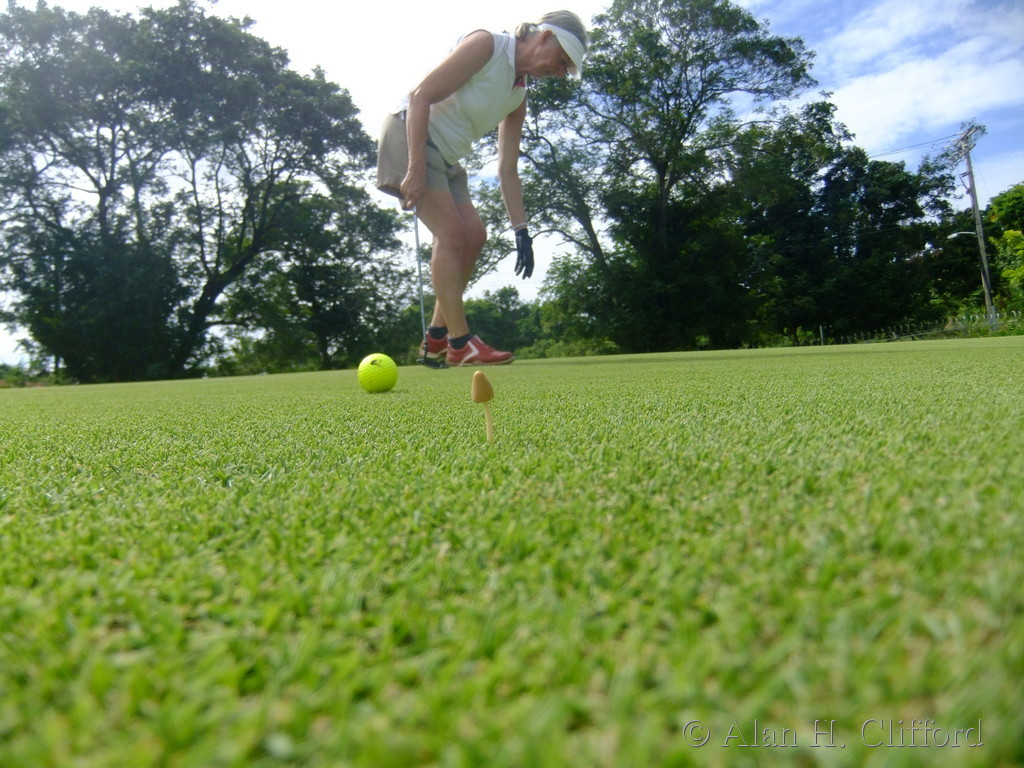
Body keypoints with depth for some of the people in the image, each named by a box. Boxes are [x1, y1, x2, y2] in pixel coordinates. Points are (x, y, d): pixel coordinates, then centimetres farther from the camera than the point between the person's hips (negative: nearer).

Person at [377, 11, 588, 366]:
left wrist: (521, 230, 2)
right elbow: (420, 96, -20)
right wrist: (416, 169, -27)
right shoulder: (485, 45, -14)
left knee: (474, 234, 0)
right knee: (452, 232, -18)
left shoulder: (519, 96, 8)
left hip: (445, 158, 9)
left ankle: (436, 339, 5)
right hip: (410, 135, -9)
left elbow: (507, 170, 8)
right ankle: (460, 344, -16)